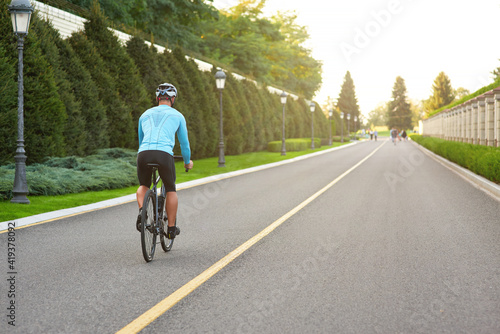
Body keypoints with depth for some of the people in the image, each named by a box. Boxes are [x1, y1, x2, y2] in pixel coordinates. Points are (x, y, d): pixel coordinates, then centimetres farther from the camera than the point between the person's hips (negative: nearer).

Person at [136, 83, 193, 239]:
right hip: (164, 154, -2)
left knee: (143, 186, 27)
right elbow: (184, 142, 28)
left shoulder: (145, 115, 27)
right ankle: (171, 228, 19)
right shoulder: (177, 116, 19)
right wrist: (187, 161, 45)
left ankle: (141, 210, -2)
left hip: (143, 154, 2)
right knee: (171, 190, 19)